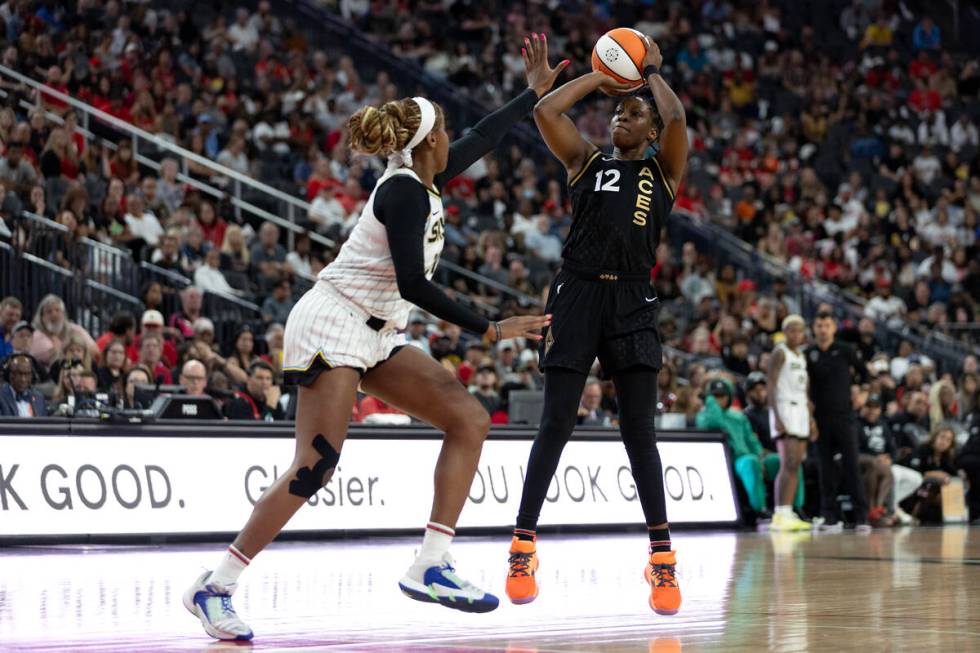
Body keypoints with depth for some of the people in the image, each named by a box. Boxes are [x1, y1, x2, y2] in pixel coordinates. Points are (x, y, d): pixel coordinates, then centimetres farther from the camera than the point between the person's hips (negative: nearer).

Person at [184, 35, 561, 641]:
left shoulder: (422, 182, 12)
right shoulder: (403, 190, -14)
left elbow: (482, 139, 28)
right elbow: (413, 284, -20)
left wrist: (535, 91, 36)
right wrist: (489, 329, -17)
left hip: (376, 336, 10)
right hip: (334, 326, -10)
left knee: (470, 419, 0)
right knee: (316, 467, -17)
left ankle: (432, 566, -5)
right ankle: (215, 587, -11)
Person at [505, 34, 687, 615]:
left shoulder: (663, 170, 13)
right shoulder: (586, 161, 15)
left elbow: (676, 118, -7)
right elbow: (546, 111, 1)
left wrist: (652, 70, 9)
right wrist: (600, 76, 12)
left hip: (633, 301, 0)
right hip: (578, 294, 0)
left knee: (640, 431, -3)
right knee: (555, 425, -2)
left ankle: (662, 557, 1)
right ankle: (524, 545, 6)